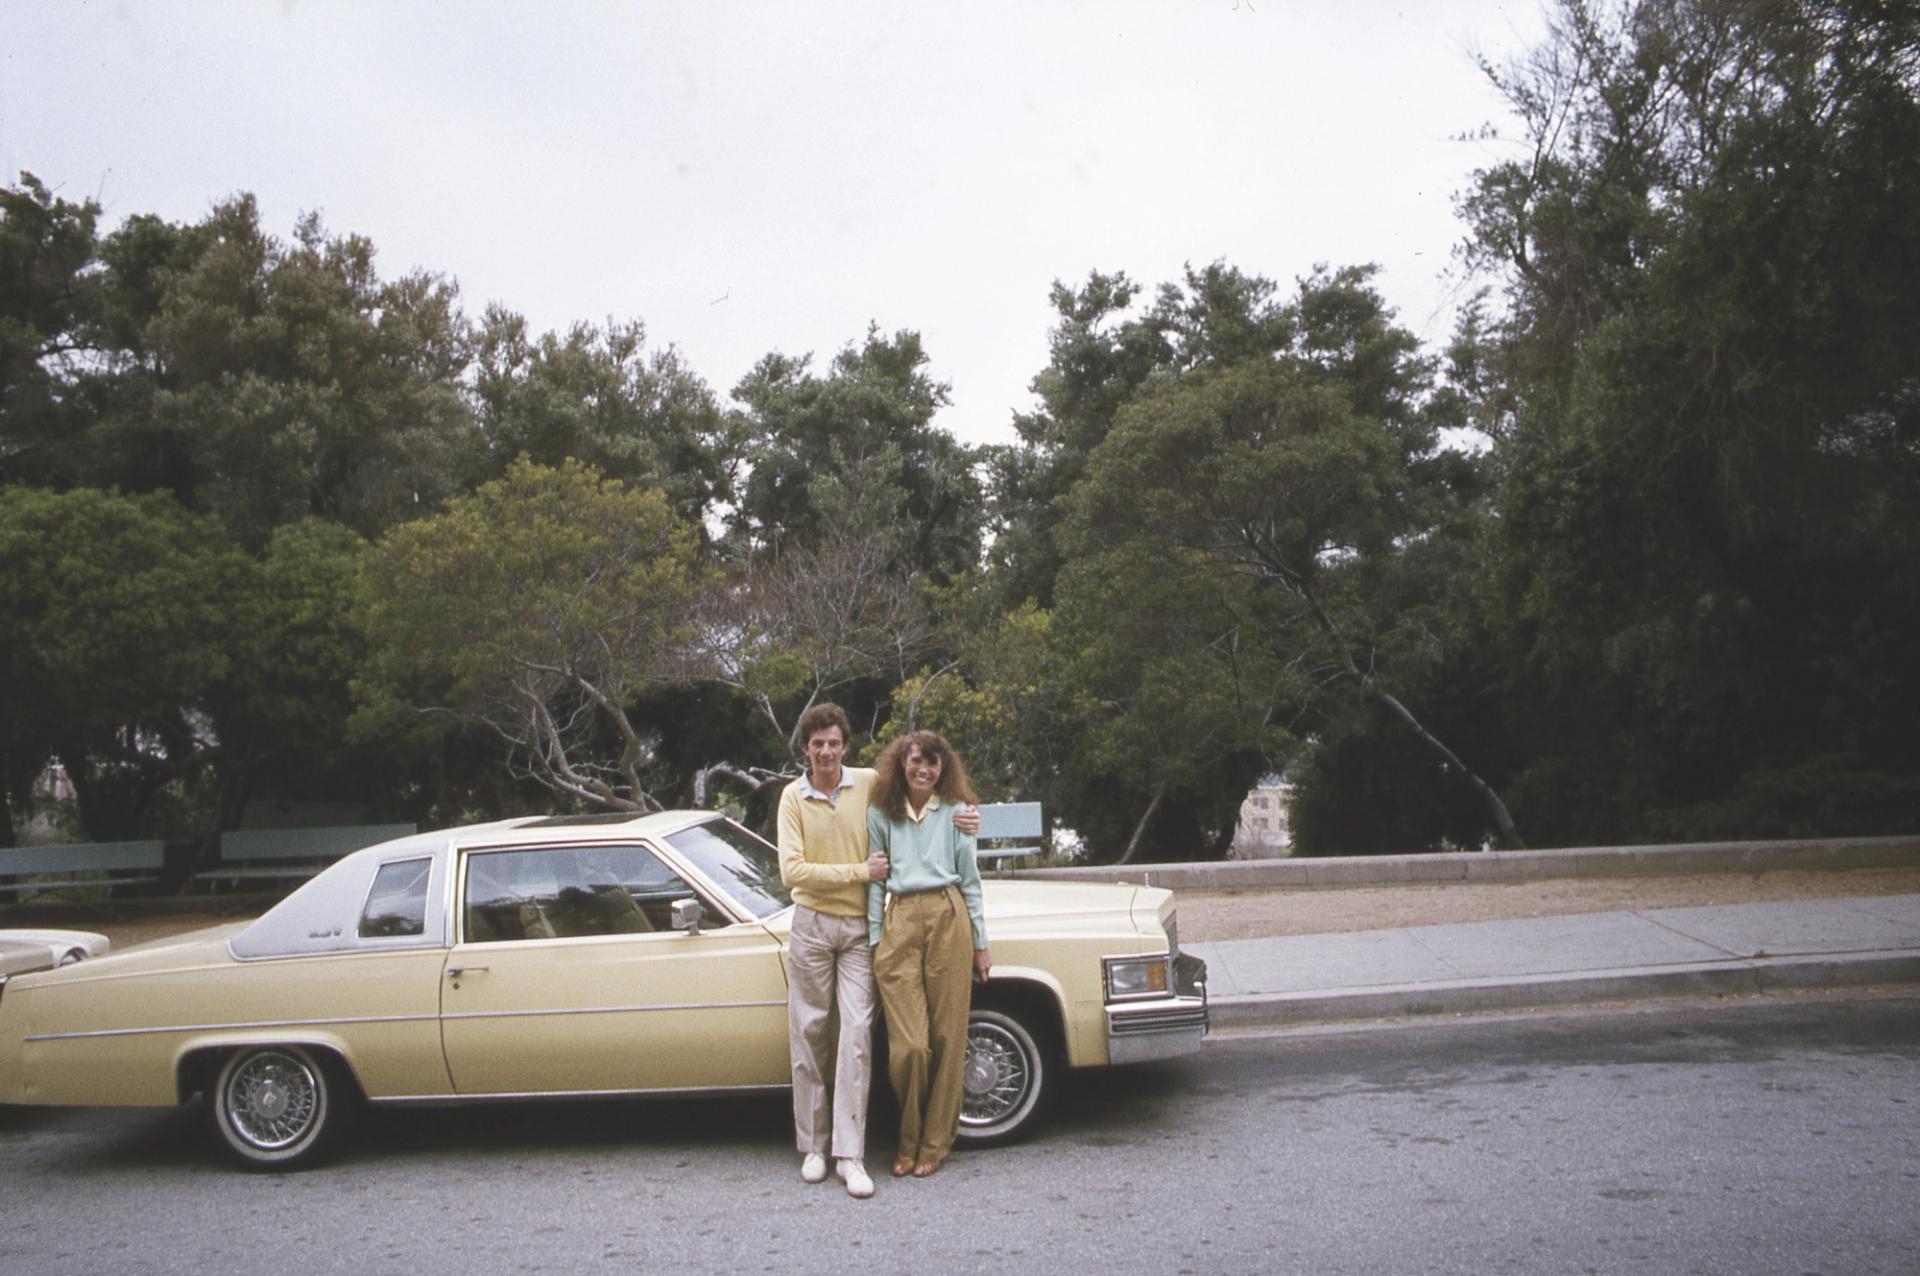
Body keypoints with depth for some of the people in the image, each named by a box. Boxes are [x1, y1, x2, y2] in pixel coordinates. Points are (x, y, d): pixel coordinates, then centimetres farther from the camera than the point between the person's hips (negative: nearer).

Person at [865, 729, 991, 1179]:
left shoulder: (955, 811, 9)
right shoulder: (881, 814, 11)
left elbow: (970, 879, 10)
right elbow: (875, 879, 10)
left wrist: (980, 944, 8)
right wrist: (875, 940, 3)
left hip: (948, 918, 0)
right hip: (898, 924, 0)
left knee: (947, 1038, 2)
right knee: (907, 1046, -6)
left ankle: (934, 1143, 16)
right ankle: (909, 1140, 16)